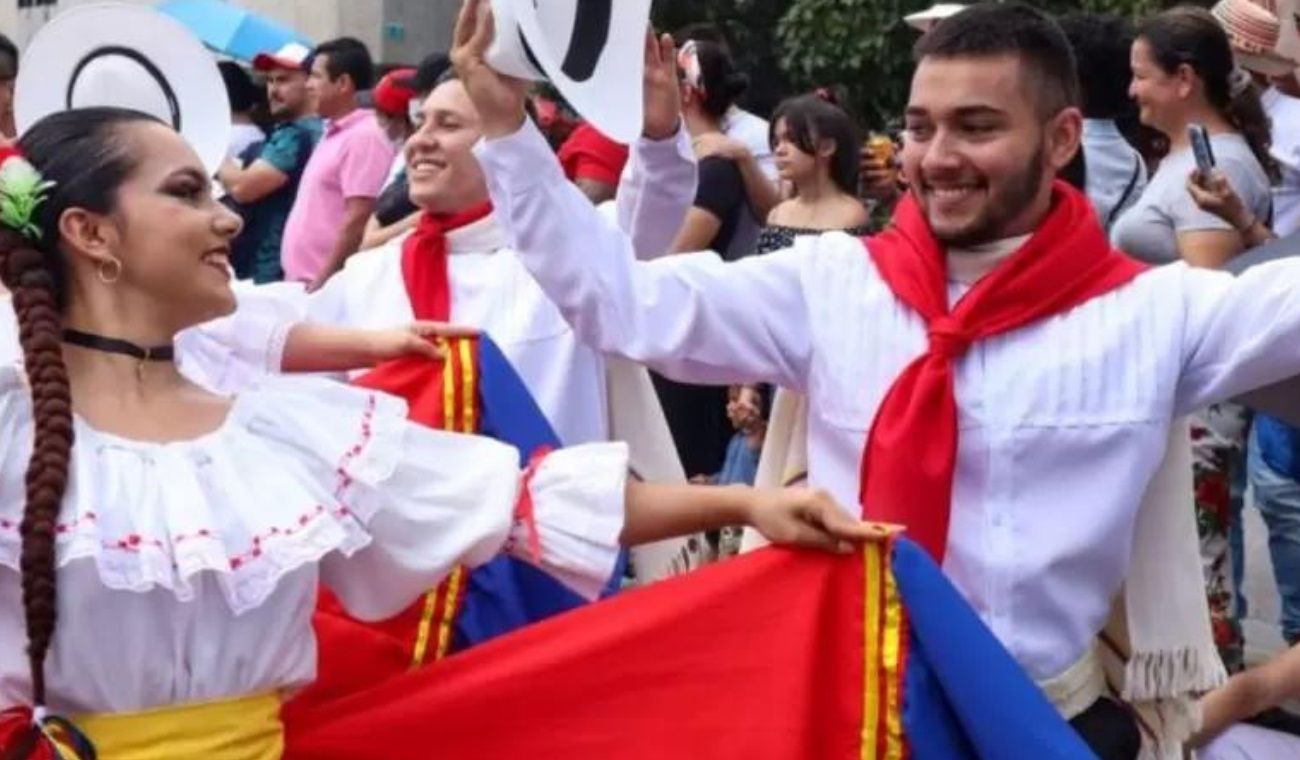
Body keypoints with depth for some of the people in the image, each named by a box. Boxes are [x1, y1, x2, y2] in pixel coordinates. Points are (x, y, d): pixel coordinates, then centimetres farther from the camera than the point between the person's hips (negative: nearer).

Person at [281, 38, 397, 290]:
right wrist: (297, 277, 17)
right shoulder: (333, 134, 16)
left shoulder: (364, 137, -14)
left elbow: (357, 221, -19)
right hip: (304, 281, 9)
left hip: (328, 286, -9)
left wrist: (323, 281, -19)